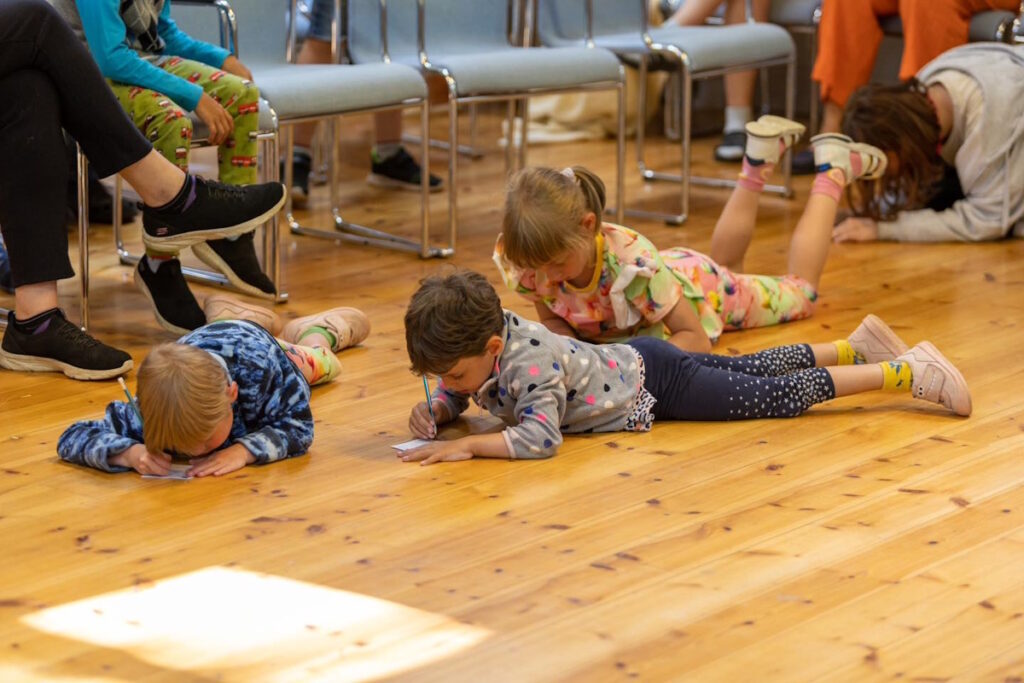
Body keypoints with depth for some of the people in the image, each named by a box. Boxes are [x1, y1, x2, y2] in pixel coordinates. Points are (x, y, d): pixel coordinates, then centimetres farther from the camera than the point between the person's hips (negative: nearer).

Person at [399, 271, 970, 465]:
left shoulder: (528, 363, -35)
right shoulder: (479, 338, -9)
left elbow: (542, 437, -45)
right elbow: (454, 400, 7)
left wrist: (467, 446, -45)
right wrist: (434, 411, -14)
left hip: (656, 381, -8)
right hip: (633, 363, 8)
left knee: (783, 395, -1)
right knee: (754, 370, 24)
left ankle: (907, 372, 7)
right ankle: (858, 346, 39)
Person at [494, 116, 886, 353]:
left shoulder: (632, 262, -48)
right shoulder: (534, 264, -35)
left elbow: (697, 339, -41)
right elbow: (551, 318, -15)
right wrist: (574, 347, -38)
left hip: (700, 283, -5)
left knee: (799, 291, 23)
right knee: (725, 260, 39)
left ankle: (832, 170, 34)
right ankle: (758, 161, 46)